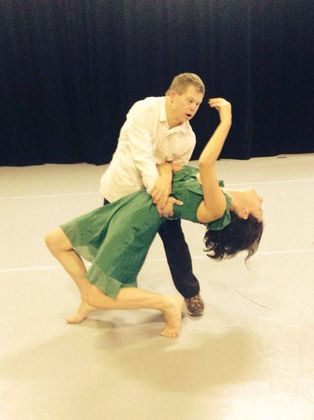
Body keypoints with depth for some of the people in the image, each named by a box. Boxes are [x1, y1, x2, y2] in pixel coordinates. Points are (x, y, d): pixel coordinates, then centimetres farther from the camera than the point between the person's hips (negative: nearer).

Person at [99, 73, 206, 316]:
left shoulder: (188, 137, -12)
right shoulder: (144, 110, -25)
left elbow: (178, 168, -8)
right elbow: (142, 155, -33)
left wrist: (167, 172, -33)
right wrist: (156, 189, -42)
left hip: (159, 192, 2)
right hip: (122, 188, -2)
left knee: (175, 240, -1)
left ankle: (191, 292, 18)